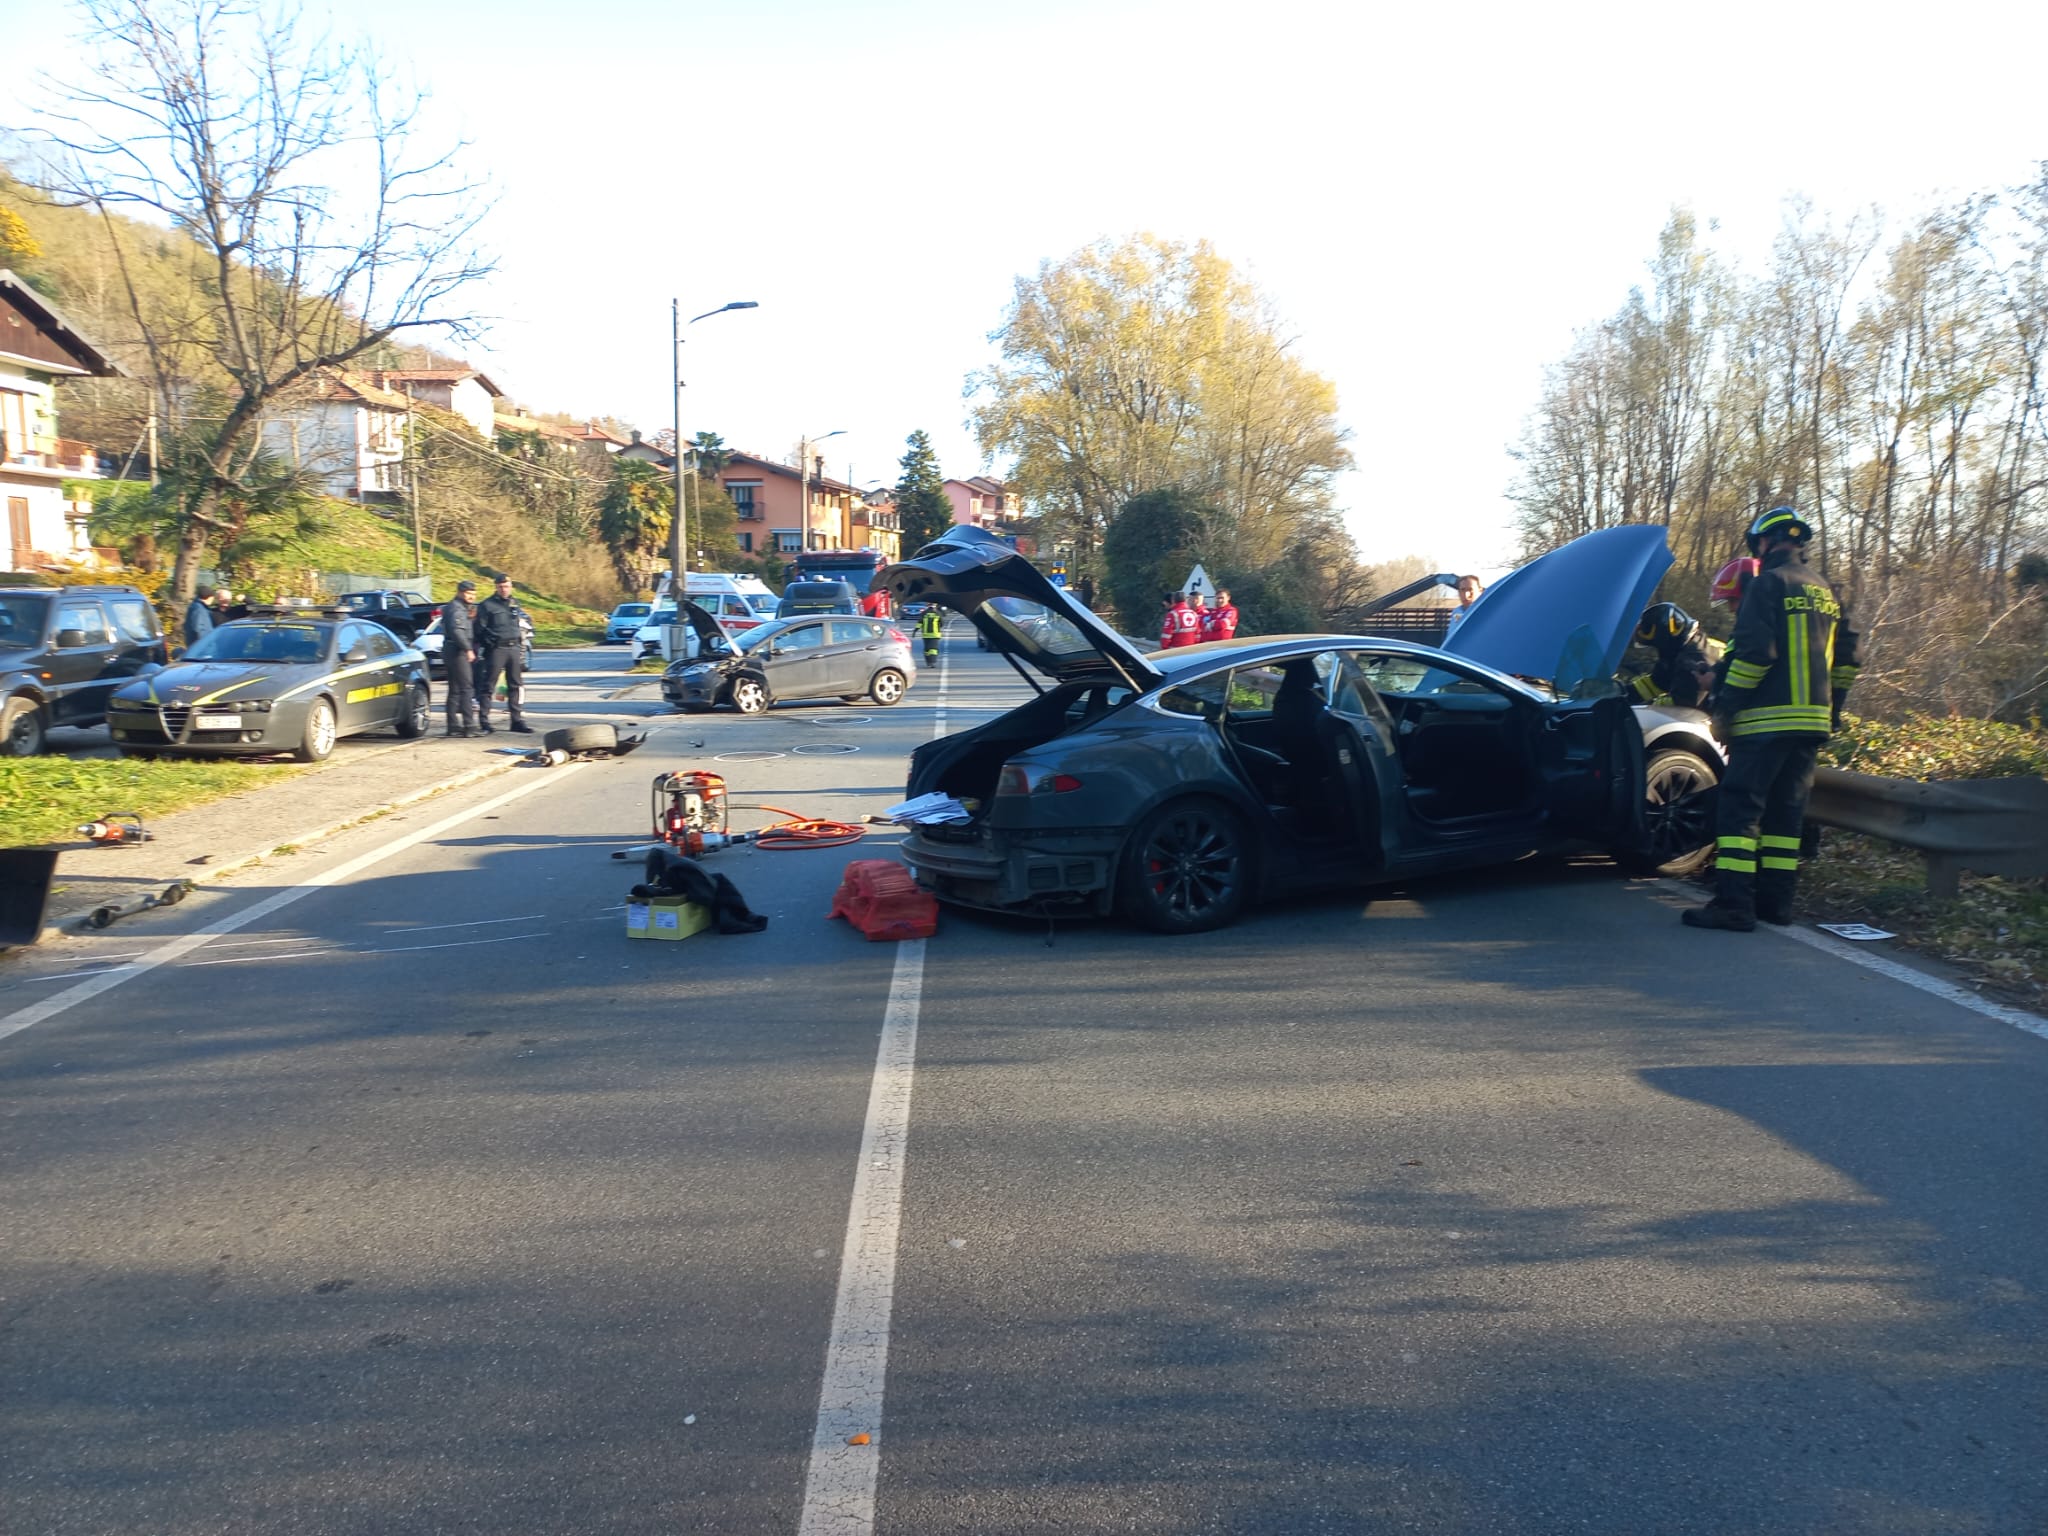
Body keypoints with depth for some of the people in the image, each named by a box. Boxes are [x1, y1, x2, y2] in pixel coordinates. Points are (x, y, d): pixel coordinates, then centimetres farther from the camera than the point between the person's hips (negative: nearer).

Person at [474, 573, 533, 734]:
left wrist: (522, 649, 15)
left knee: (516, 685, 7)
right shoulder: (487, 605, -1)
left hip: (514, 648, 5)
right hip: (496, 649, -5)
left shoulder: (515, 604, 16)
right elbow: (479, 630, -3)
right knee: (488, 686, -3)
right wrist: (477, 652, -9)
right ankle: (484, 721, 1)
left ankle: (517, 720, 13)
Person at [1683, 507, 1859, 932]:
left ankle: (1733, 904, -13)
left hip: (1766, 720, -8)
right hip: (1812, 721, 8)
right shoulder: (1828, 593, 18)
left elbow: (1754, 651, -17)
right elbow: (1845, 661, 20)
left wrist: (1724, 708, -13)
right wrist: (1831, 712, 25)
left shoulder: (1770, 583, -7)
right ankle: (1776, 899, 15)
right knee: (1786, 811, 12)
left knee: (1740, 808, -8)